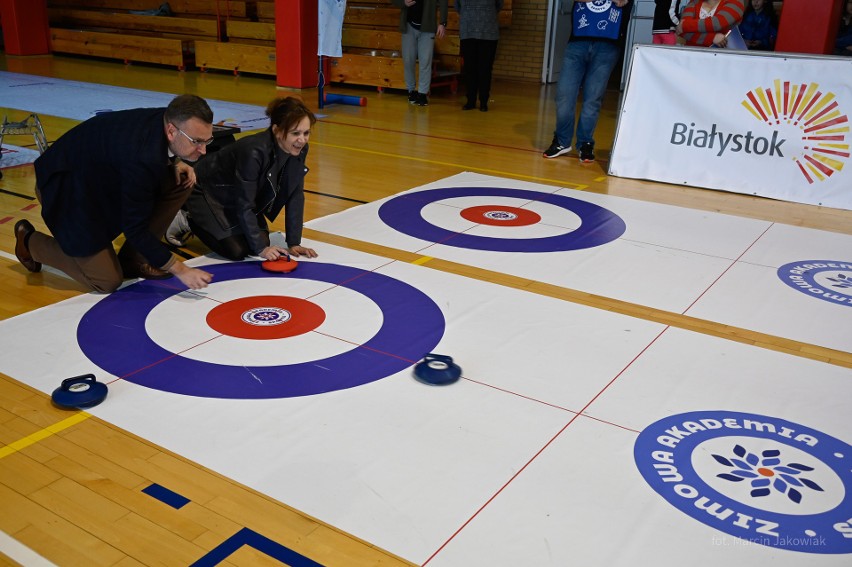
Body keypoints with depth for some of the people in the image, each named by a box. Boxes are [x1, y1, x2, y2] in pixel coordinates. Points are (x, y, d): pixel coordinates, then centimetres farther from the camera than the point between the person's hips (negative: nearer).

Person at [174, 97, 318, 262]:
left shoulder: (300, 150, -17)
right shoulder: (254, 151, -37)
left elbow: (295, 196, -9)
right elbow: (244, 205, -30)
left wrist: (294, 243, -11)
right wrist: (260, 248, -25)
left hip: (238, 197, 7)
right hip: (208, 192, -7)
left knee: (260, 242, -4)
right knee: (237, 250, -16)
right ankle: (188, 219, 7)